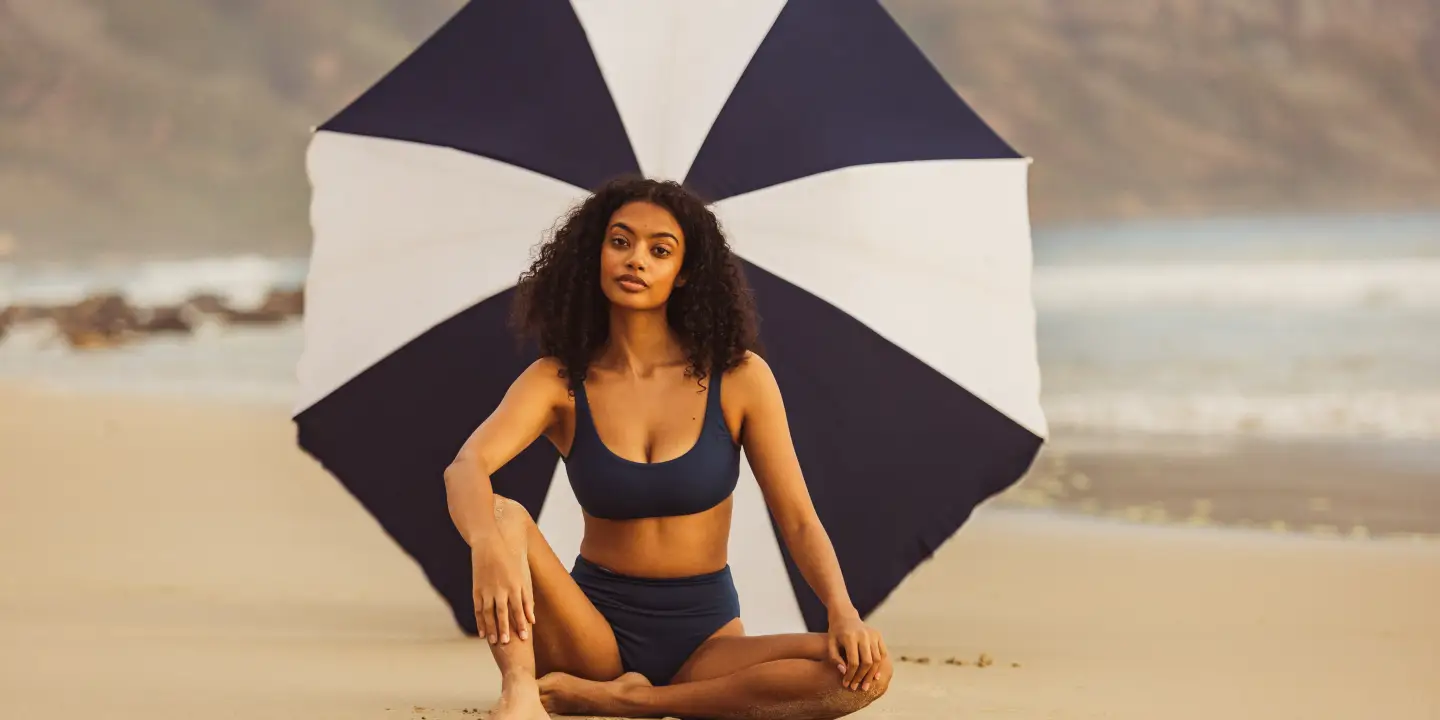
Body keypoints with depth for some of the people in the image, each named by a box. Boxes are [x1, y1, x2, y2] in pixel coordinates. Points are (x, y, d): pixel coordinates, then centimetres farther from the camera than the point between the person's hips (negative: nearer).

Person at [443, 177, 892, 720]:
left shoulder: (739, 378, -4)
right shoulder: (559, 381, -4)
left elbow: (798, 520, -4)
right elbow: (465, 467, -22)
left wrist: (843, 613, -24)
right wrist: (488, 549, -46)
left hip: (704, 636, 0)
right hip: (595, 630, 0)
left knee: (865, 671, -28)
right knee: (502, 514, -26)